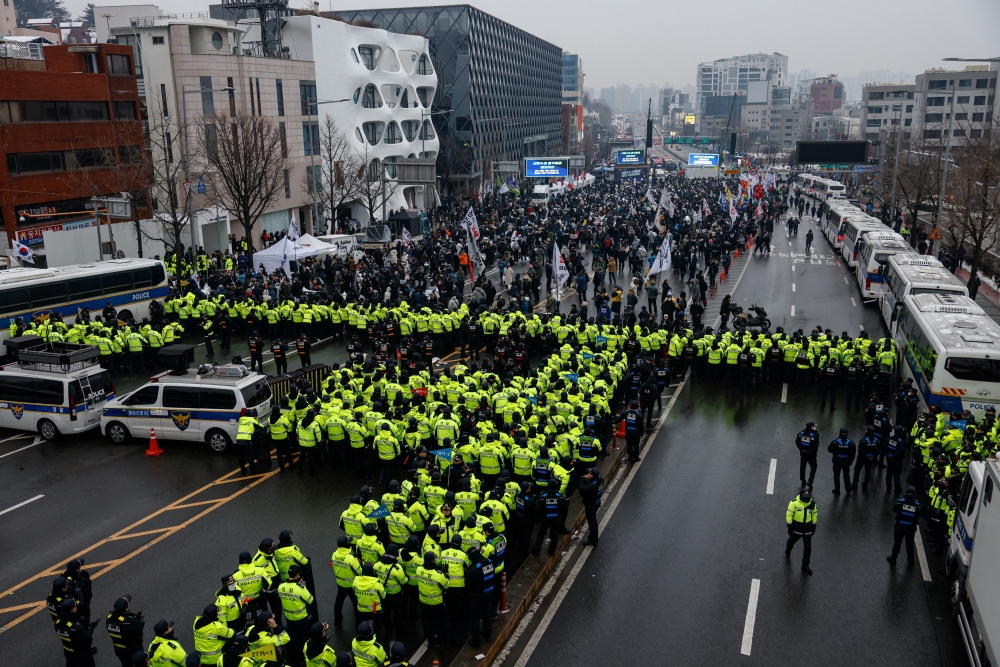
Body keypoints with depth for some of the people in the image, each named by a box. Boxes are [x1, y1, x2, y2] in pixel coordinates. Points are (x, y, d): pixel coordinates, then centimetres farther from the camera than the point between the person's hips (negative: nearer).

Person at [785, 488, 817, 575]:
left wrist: (814, 525, 10)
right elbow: (789, 514, -15)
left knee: (808, 548, 3)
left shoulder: (812, 503, -9)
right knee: (791, 541, 24)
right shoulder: (794, 503, -21)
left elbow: (814, 514, 8)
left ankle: (805, 566, 14)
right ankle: (787, 553, 55)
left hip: (807, 528, 2)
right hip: (796, 527, -2)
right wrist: (789, 526, -14)